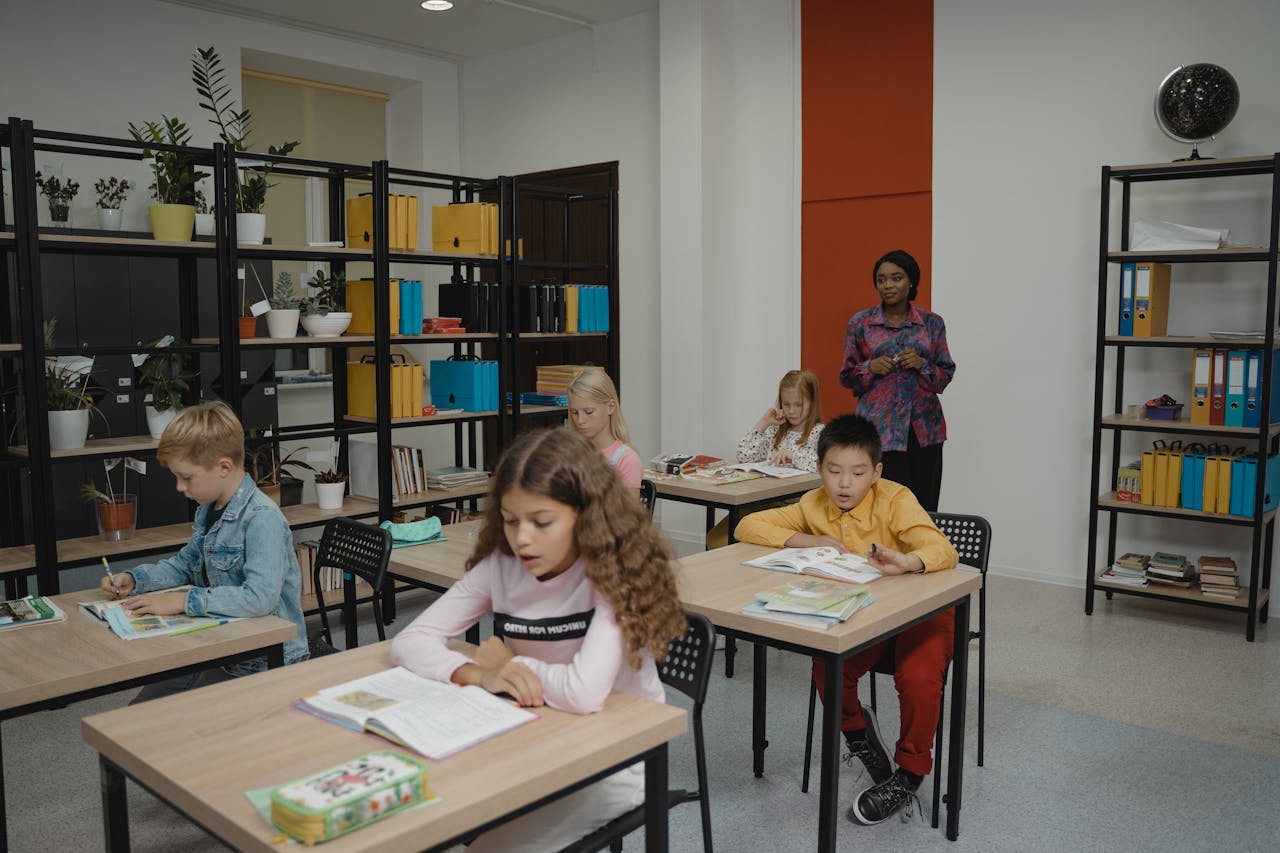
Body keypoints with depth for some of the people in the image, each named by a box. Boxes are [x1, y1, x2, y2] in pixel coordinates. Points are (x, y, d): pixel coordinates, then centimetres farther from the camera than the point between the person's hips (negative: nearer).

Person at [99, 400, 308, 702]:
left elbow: (260, 597, -34)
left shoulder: (263, 518, -23)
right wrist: (133, 578, 8)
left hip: (266, 661, -9)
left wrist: (182, 601, -26)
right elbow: (185, 564, 25)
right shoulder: (208, 509, 8)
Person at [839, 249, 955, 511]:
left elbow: (946, 374, 11)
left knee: (924, 508, -2)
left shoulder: (932, 323, 9)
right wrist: (870, 367, -9)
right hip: (879, 428, -2)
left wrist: (923, 365, -8)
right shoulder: (860, 323, 6)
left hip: (924, 428, 2)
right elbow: (847, 377, 11)